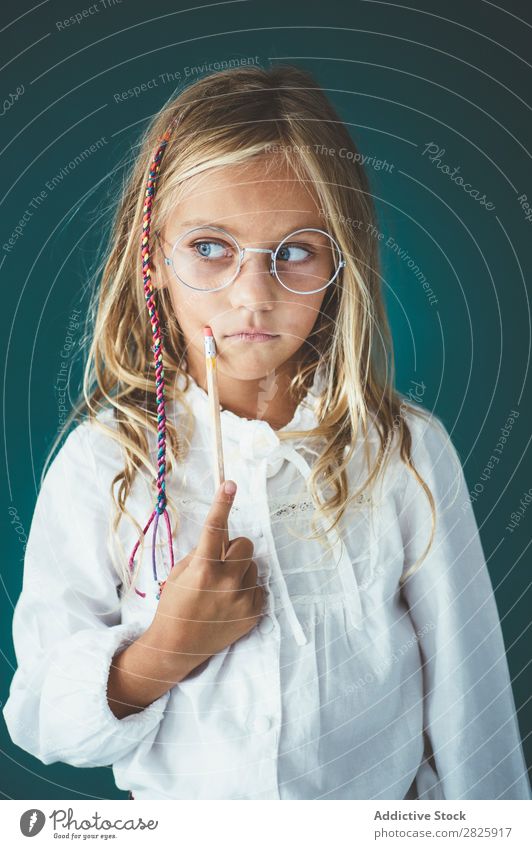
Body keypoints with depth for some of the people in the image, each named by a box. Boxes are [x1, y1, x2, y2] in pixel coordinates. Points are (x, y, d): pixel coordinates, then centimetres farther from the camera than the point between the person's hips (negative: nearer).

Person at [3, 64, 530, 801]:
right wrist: (163, 652, -28)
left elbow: (466, 691, -9)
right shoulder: (99, 464, -17)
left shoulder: (407, 453, -17)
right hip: (174, 805, 0)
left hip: (383, 796, 1)